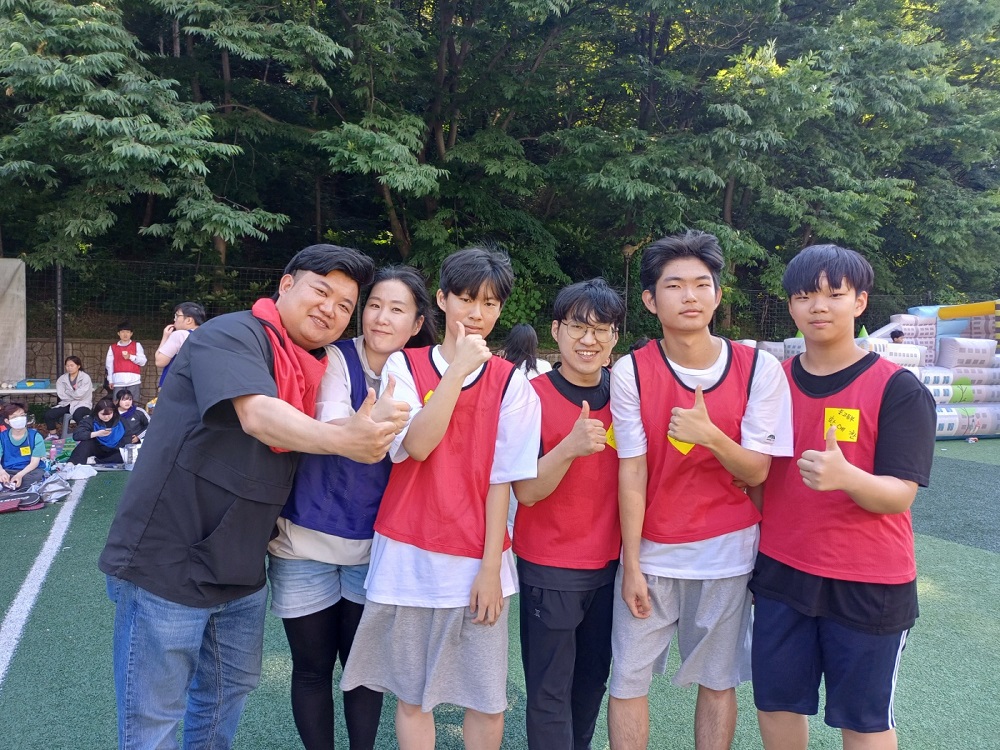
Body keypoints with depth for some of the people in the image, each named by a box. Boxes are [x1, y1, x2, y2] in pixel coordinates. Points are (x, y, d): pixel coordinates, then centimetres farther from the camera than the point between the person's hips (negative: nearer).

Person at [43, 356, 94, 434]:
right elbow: (61, 395, -4)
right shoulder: (62, 378, 8)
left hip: (82, 404, -5)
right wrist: (74, 391, -9)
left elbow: (79, 395, -13)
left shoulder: (85, 377, -6)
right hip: (66, 404, 5)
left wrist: (68, 391, 0)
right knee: (48, 414, -15)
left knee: (77, 416, -37)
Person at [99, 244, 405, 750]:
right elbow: (257, 416, -32)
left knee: (229, 693, 22)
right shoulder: (233, 335, -16)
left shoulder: (312, 369, 8)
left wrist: (365, 433, 1)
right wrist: (343, 440, -44)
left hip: (241, 570, 8)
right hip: (167, 563, -8)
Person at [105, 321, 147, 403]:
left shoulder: (137, 345, 10)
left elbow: (143, 361, 4)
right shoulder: (113, 347, 13)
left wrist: (130, 357, -10)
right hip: (118, 382, 1)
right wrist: (110, 380, 4)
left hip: (134, 381, -1)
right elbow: (109, 364, 11)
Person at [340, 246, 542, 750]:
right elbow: (417, 445, -14)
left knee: (487, 699, 9)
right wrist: (458, 368, -18)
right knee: (412, 695, 11)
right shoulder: (403, 366, 1)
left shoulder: (510, 382, 1)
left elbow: (501, 480, -2)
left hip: (476, 560, 0)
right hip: (409, 556, 0)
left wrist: (491, 567, -5)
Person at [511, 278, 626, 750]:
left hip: (610, 563, 5)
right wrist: (570, 446, -33)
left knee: (593, 679, 20)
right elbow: (525, 491, -17)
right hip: (548, 567, -4)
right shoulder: (532, 396, -12)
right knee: (550, 688, 6)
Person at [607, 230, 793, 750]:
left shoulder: (759, 369, -7)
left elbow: (756, 472, -7)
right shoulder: (631, 372, -9)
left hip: (726, 549, 0)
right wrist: (631, 566, -7)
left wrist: (710, 436, -28)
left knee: (717, 681, 12)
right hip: (650, 549, 0)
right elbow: (632, 473, -8)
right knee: (627, 680, 6)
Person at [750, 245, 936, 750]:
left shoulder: (898, 389, -9)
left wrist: (845, 476, -37)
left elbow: (899, 496, -16)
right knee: (776, 705, 14)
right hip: (781, 575, 4)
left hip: (867, 585, -3)